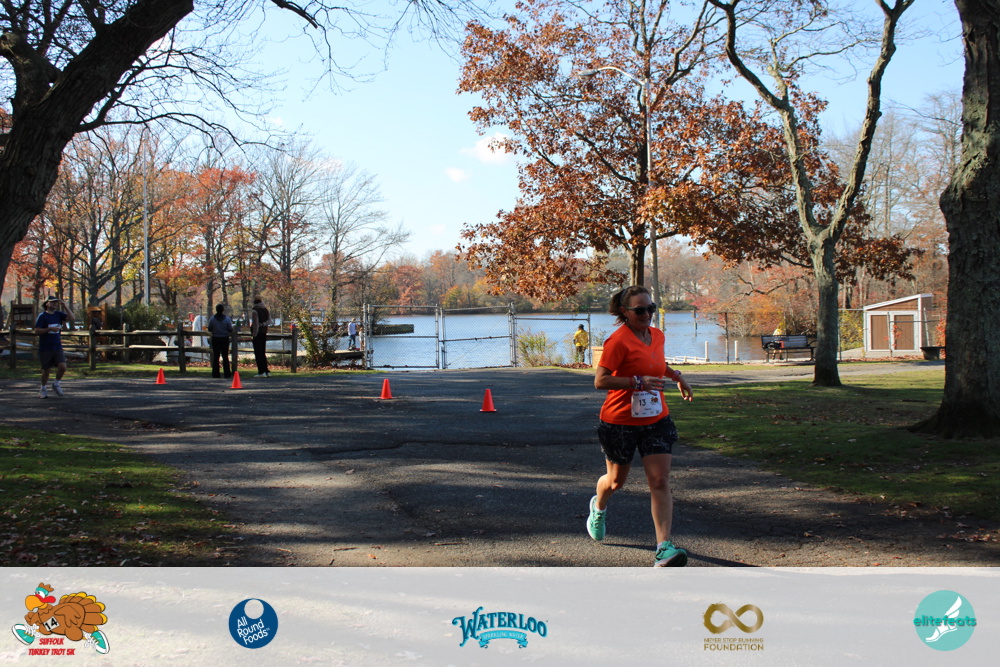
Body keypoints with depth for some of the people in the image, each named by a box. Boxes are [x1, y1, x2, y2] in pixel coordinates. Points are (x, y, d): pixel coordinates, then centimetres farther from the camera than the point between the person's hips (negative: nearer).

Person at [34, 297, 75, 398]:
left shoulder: (58, 314, 8)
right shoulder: (42, 316, -6)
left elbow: (71, 318, -5)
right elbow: (37, 330, -10)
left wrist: (64, 306, -8)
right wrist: (49, 329, -22)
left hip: (57, 347, 3)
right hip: (45, 348, -3)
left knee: (62, 367, -11)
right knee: (46, 370, 4)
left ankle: (56, 384, 14)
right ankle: (44, 389, 24)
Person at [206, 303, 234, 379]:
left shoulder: (212, 319, -7)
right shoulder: (227, 319, -9)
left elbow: (209, 329, -1)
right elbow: (230, 330, -6)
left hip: (215, 339, 1)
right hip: (225, 339, 0)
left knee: (215, 356, 5)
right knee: (225, 356, 5)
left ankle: (215, 373, 4)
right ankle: (227, 373, 2)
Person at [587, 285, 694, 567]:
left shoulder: (657, 335, 6)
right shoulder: (618, 341, -16)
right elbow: (600, 380, -22)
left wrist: (675, 375, 17)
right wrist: (638, 381, -28)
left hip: (656, 420, 5)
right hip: (619, 421, -5)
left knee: (660, 482, -8)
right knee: (617, 480, 15)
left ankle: (664, 548, -11)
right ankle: (598, 507, 50)